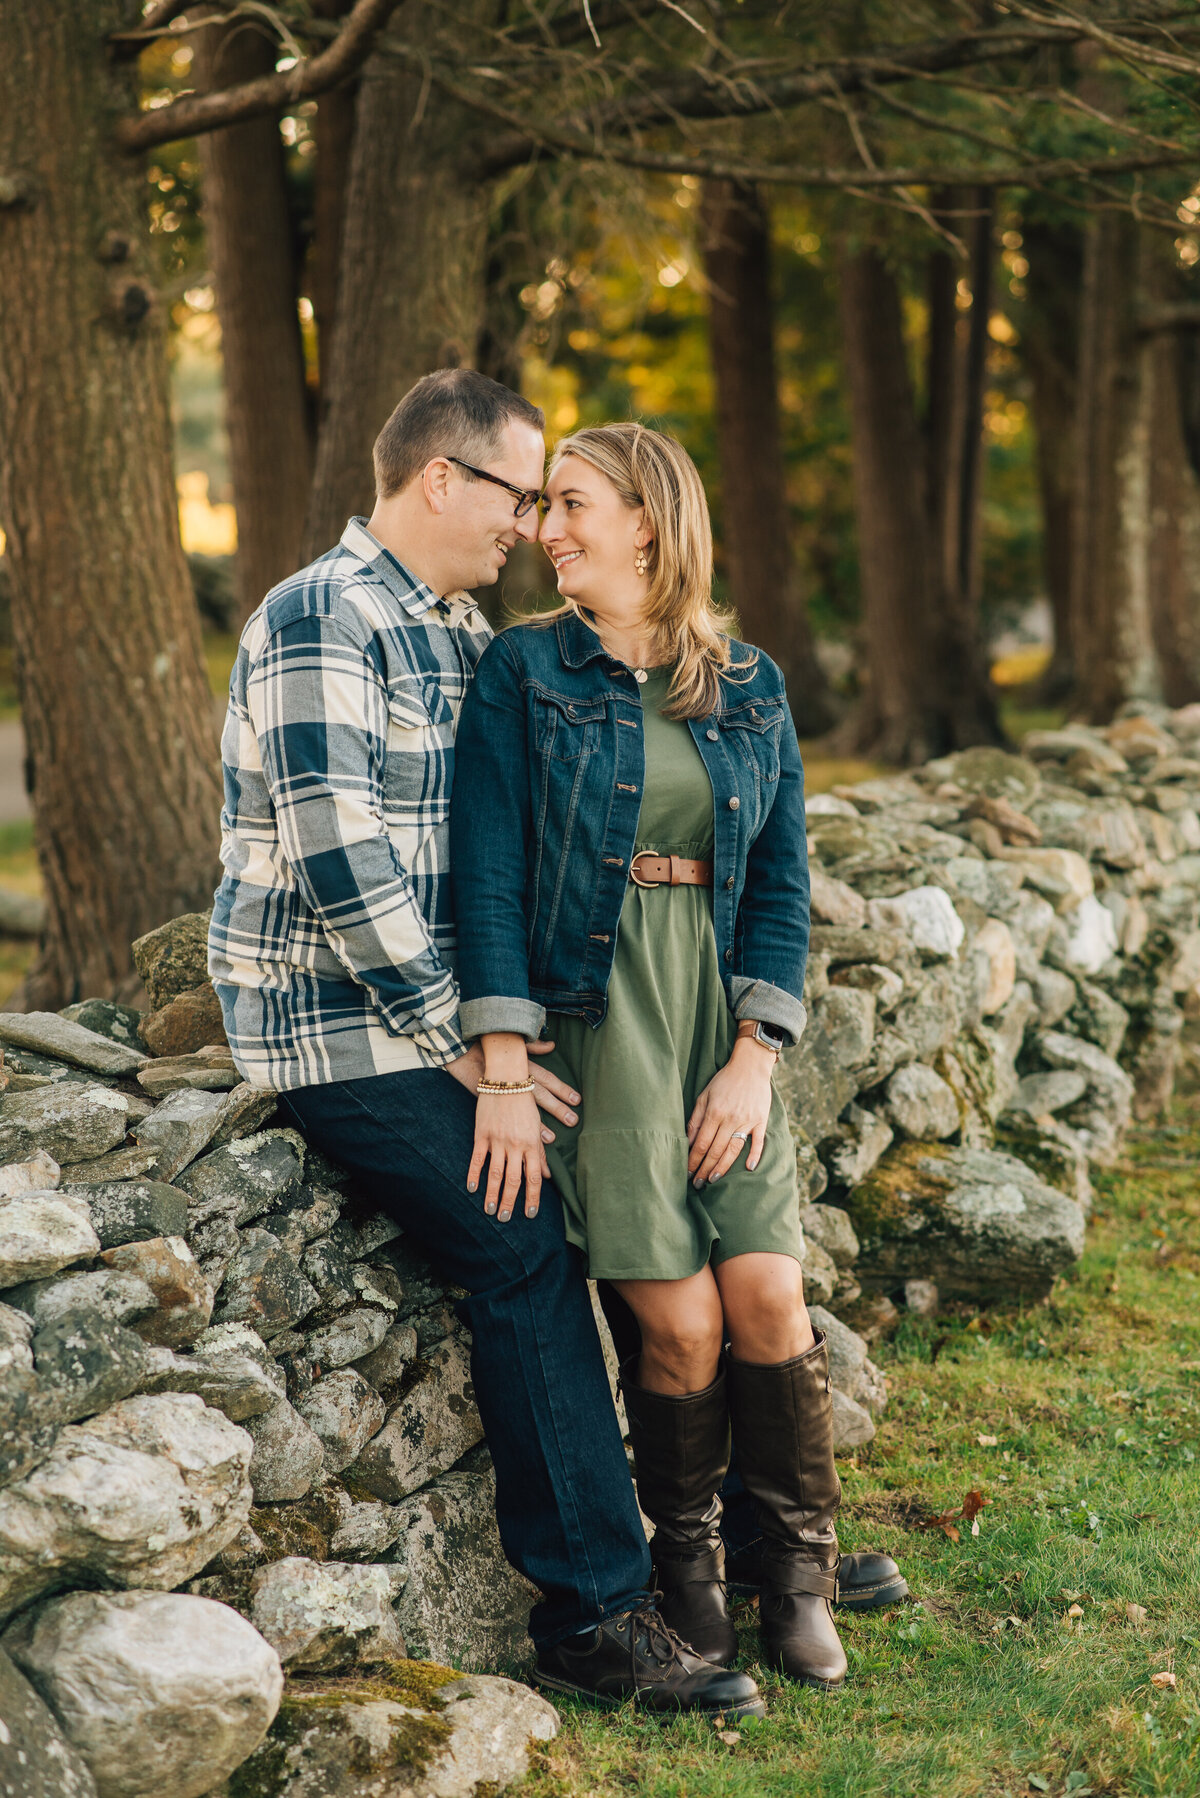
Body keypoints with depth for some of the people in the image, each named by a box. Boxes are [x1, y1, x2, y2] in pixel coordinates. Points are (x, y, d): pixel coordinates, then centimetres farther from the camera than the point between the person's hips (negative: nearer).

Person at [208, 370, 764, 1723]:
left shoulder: (458, 631, 16)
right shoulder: (322, 621, -14)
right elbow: (338, 861, -21)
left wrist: (507, 1016, 10)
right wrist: (459, 1039, -17)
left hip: (445, 1012, 8)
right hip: (338, 1027, -8)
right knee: (524, 1257, -17)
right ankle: (592, 1612, -9)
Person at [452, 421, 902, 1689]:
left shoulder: (751, 690, 10)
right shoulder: (523, 671, 2)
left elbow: (780, 884, 9)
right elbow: (489, 873, -5)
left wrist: (754, 1056, -4)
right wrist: (504, 1073, -13)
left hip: (719, 1010, 3)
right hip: (589, 1009, -2)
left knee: (766, 1293, -9)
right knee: (680, 1321, -9)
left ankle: (798, 1576, 11)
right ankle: (686, 1568, 15)